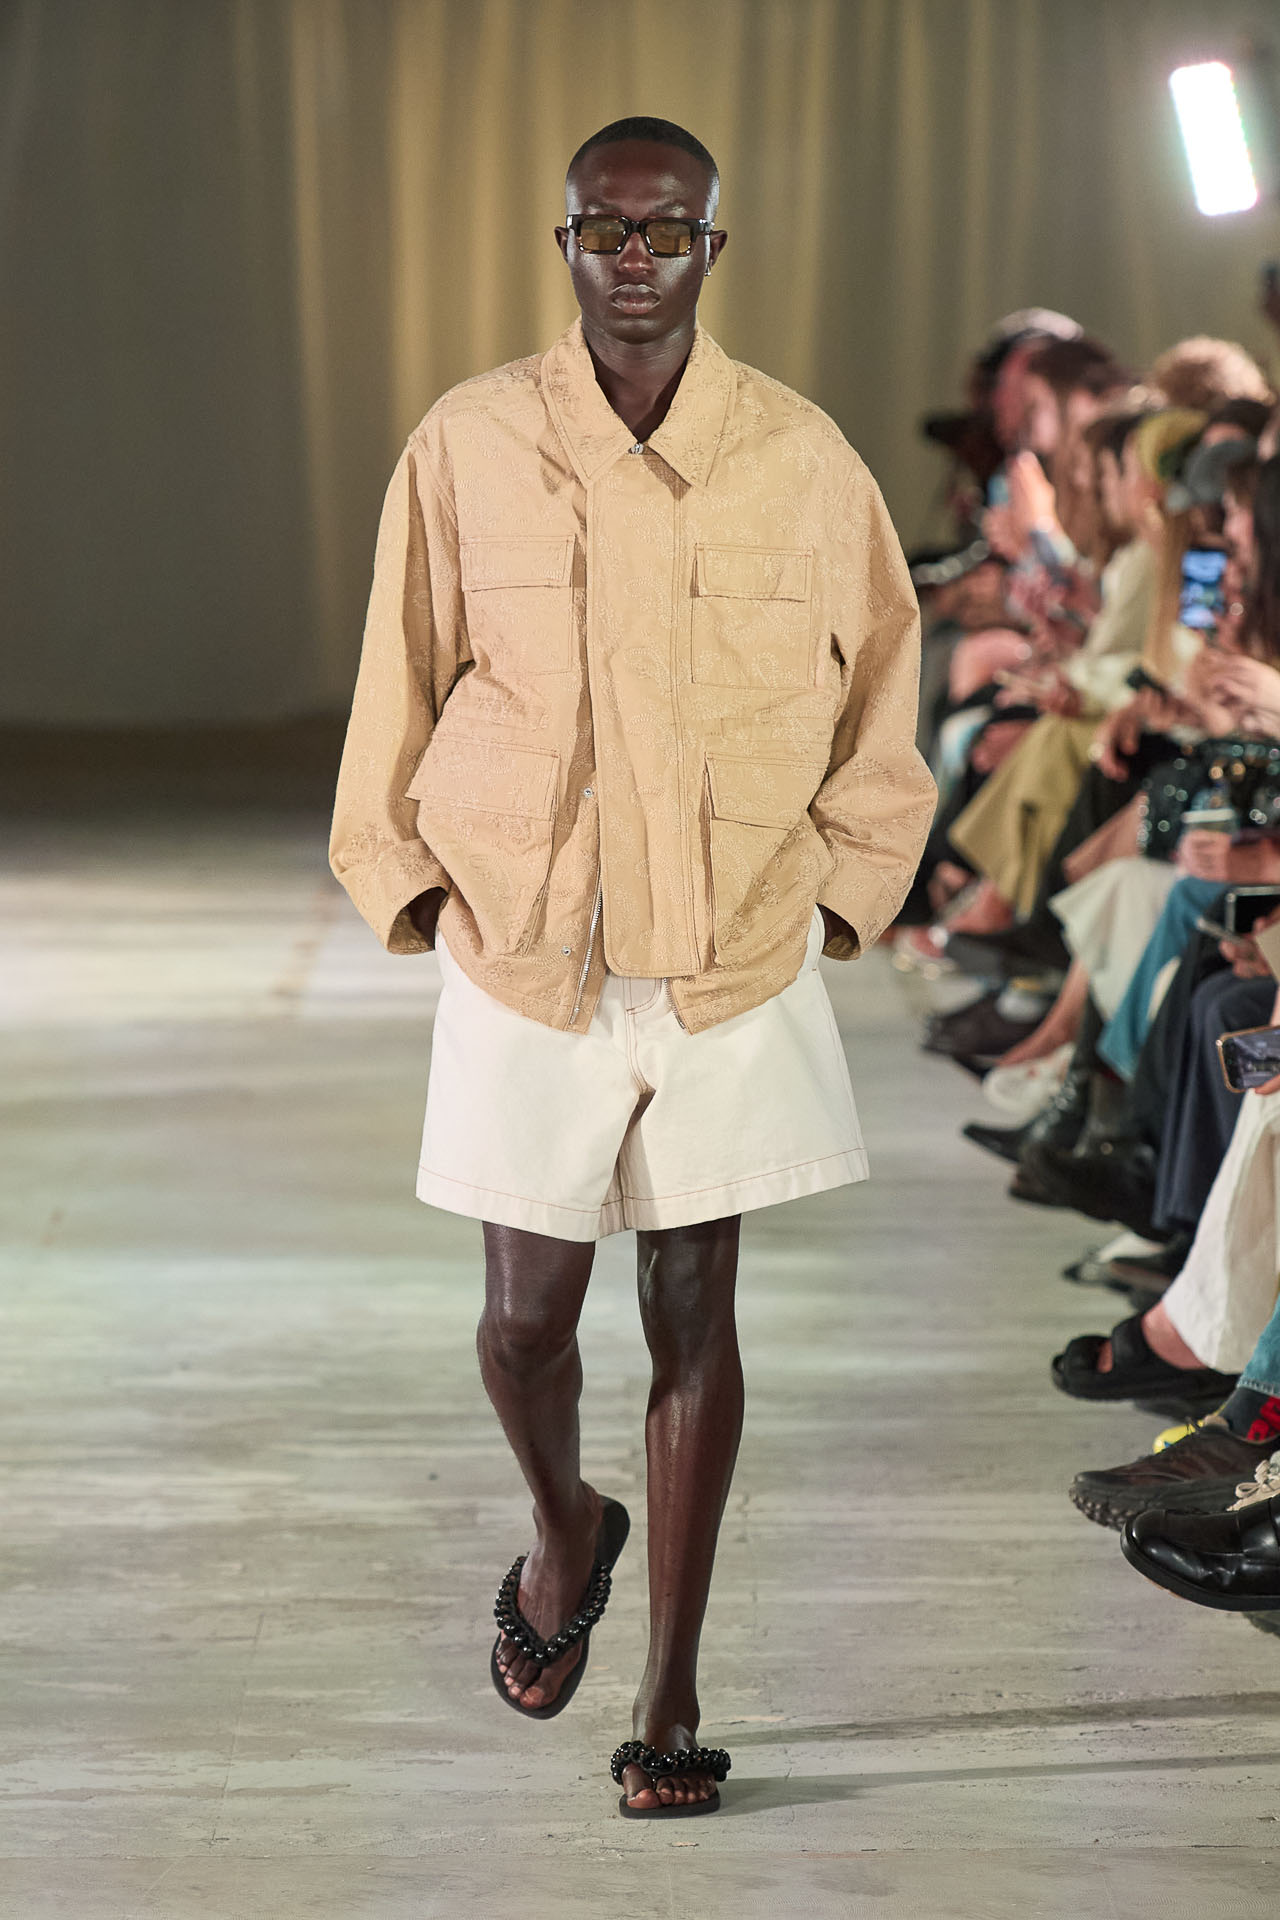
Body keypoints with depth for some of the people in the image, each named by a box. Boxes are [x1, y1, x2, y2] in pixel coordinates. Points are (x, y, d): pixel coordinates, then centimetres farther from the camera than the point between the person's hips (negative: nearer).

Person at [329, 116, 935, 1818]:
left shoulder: (802, 459, -3)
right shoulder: (466, 447, -5)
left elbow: (880, 688, 9)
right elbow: (402, 690, 6)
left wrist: (839, 894, 6)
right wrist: (415, 891, 5)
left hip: (735, 972, 0)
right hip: (524, 971, 0)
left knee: (694, 1317, 5)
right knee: (527, 1315, 4)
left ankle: (672, 1694, 16)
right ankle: (565, 1529, 38)